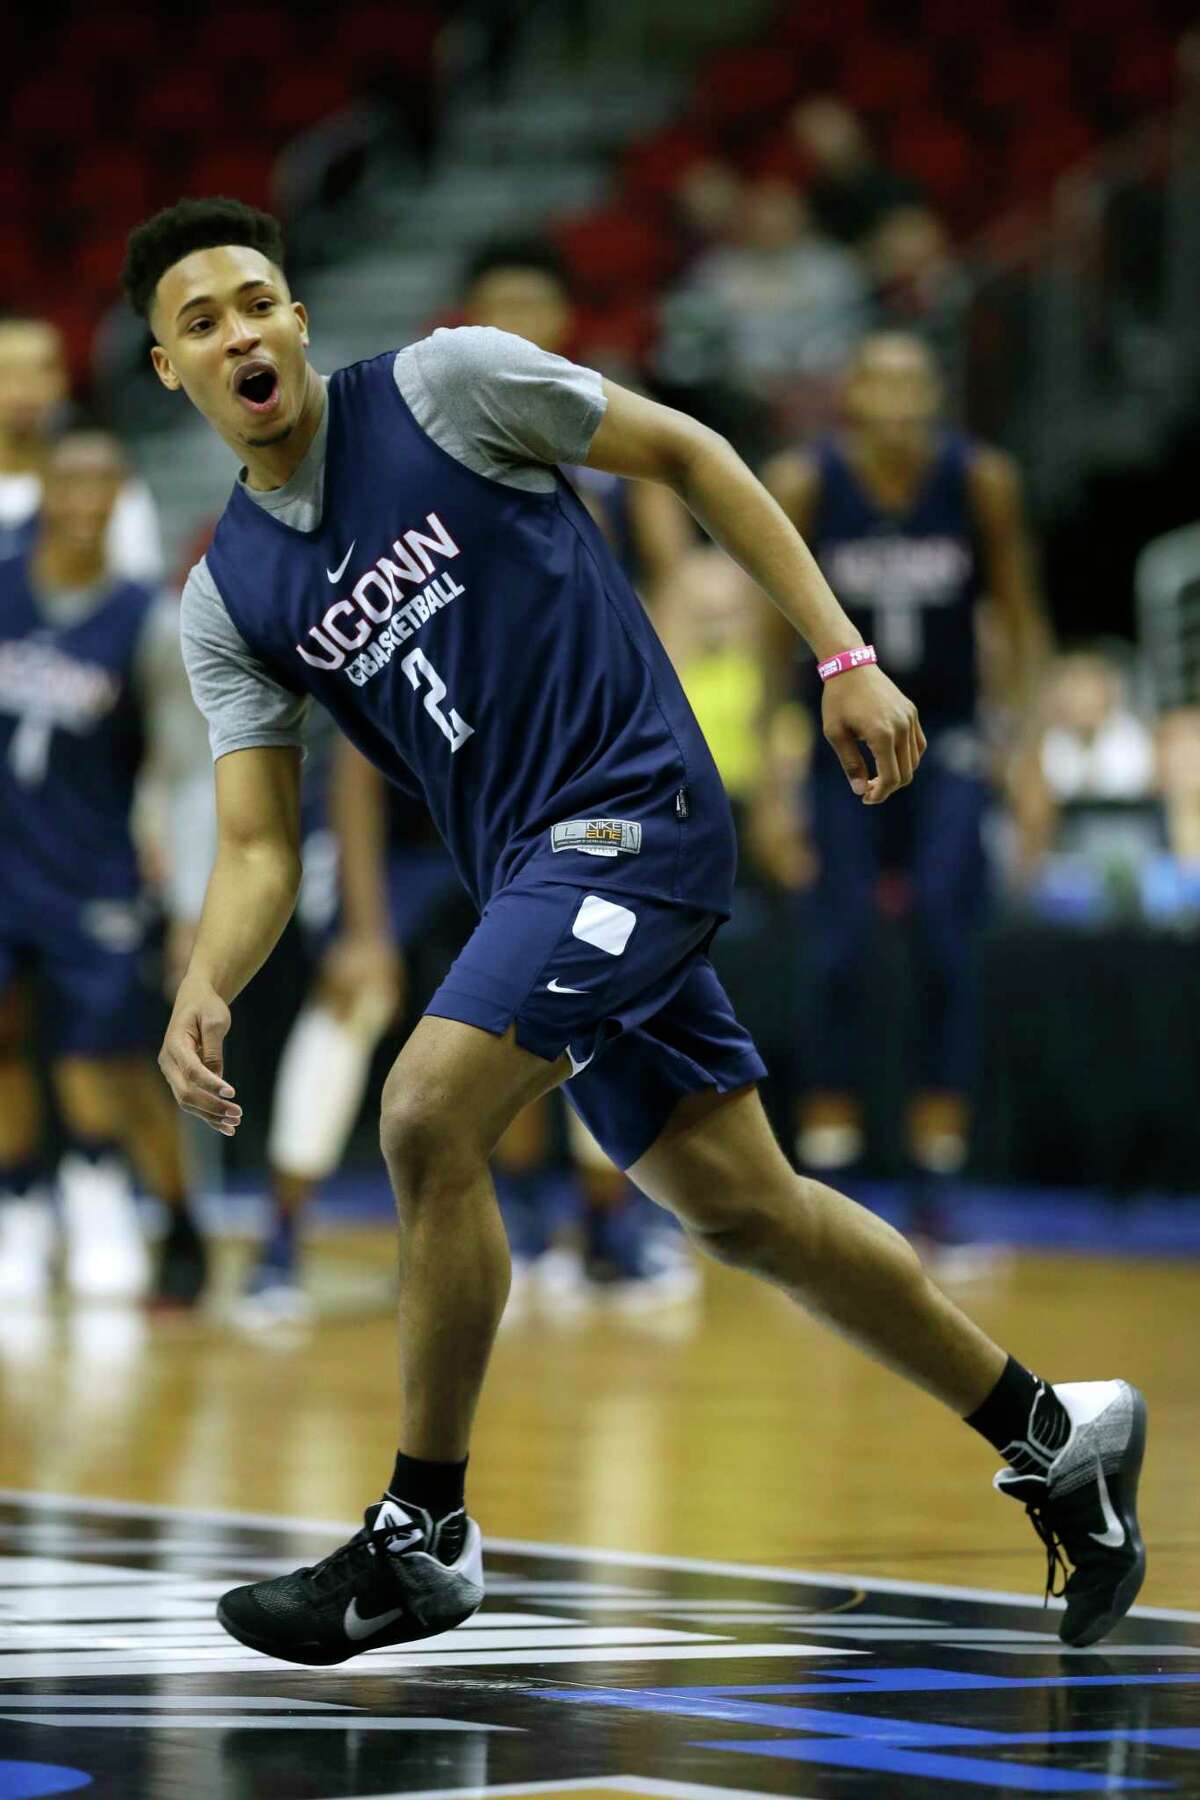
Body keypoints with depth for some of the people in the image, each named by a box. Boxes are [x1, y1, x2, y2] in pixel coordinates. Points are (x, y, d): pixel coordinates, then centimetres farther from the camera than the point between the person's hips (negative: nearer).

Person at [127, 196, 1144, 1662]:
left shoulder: (443, 383, -6)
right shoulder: (227, 601, 8)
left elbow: (686, 453, 1)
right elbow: (259, 845, 5)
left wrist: (843, 659, -4)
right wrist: (203, 992, -16)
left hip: (633, 811, -7)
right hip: (532, 879, 7)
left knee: (426, 1115, -21)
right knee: (738, 1206, 11)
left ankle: (424, 1533, -7)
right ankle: (1054, 1439, 27)